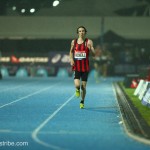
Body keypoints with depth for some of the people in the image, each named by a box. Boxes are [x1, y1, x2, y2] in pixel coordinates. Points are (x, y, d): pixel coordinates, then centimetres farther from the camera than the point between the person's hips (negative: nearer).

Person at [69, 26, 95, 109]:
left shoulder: (89, 42, -2)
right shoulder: (74, 42, 5)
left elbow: (93, 54, -5)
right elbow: (71, 51, 21)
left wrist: (90, 48, -25)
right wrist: (71, 59, 4)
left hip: (85, 67, -1)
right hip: (76, 67, 1)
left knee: (83, 86, 3)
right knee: (77, 85, -16)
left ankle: (82, 102, 24)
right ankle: (77, 90, 22)